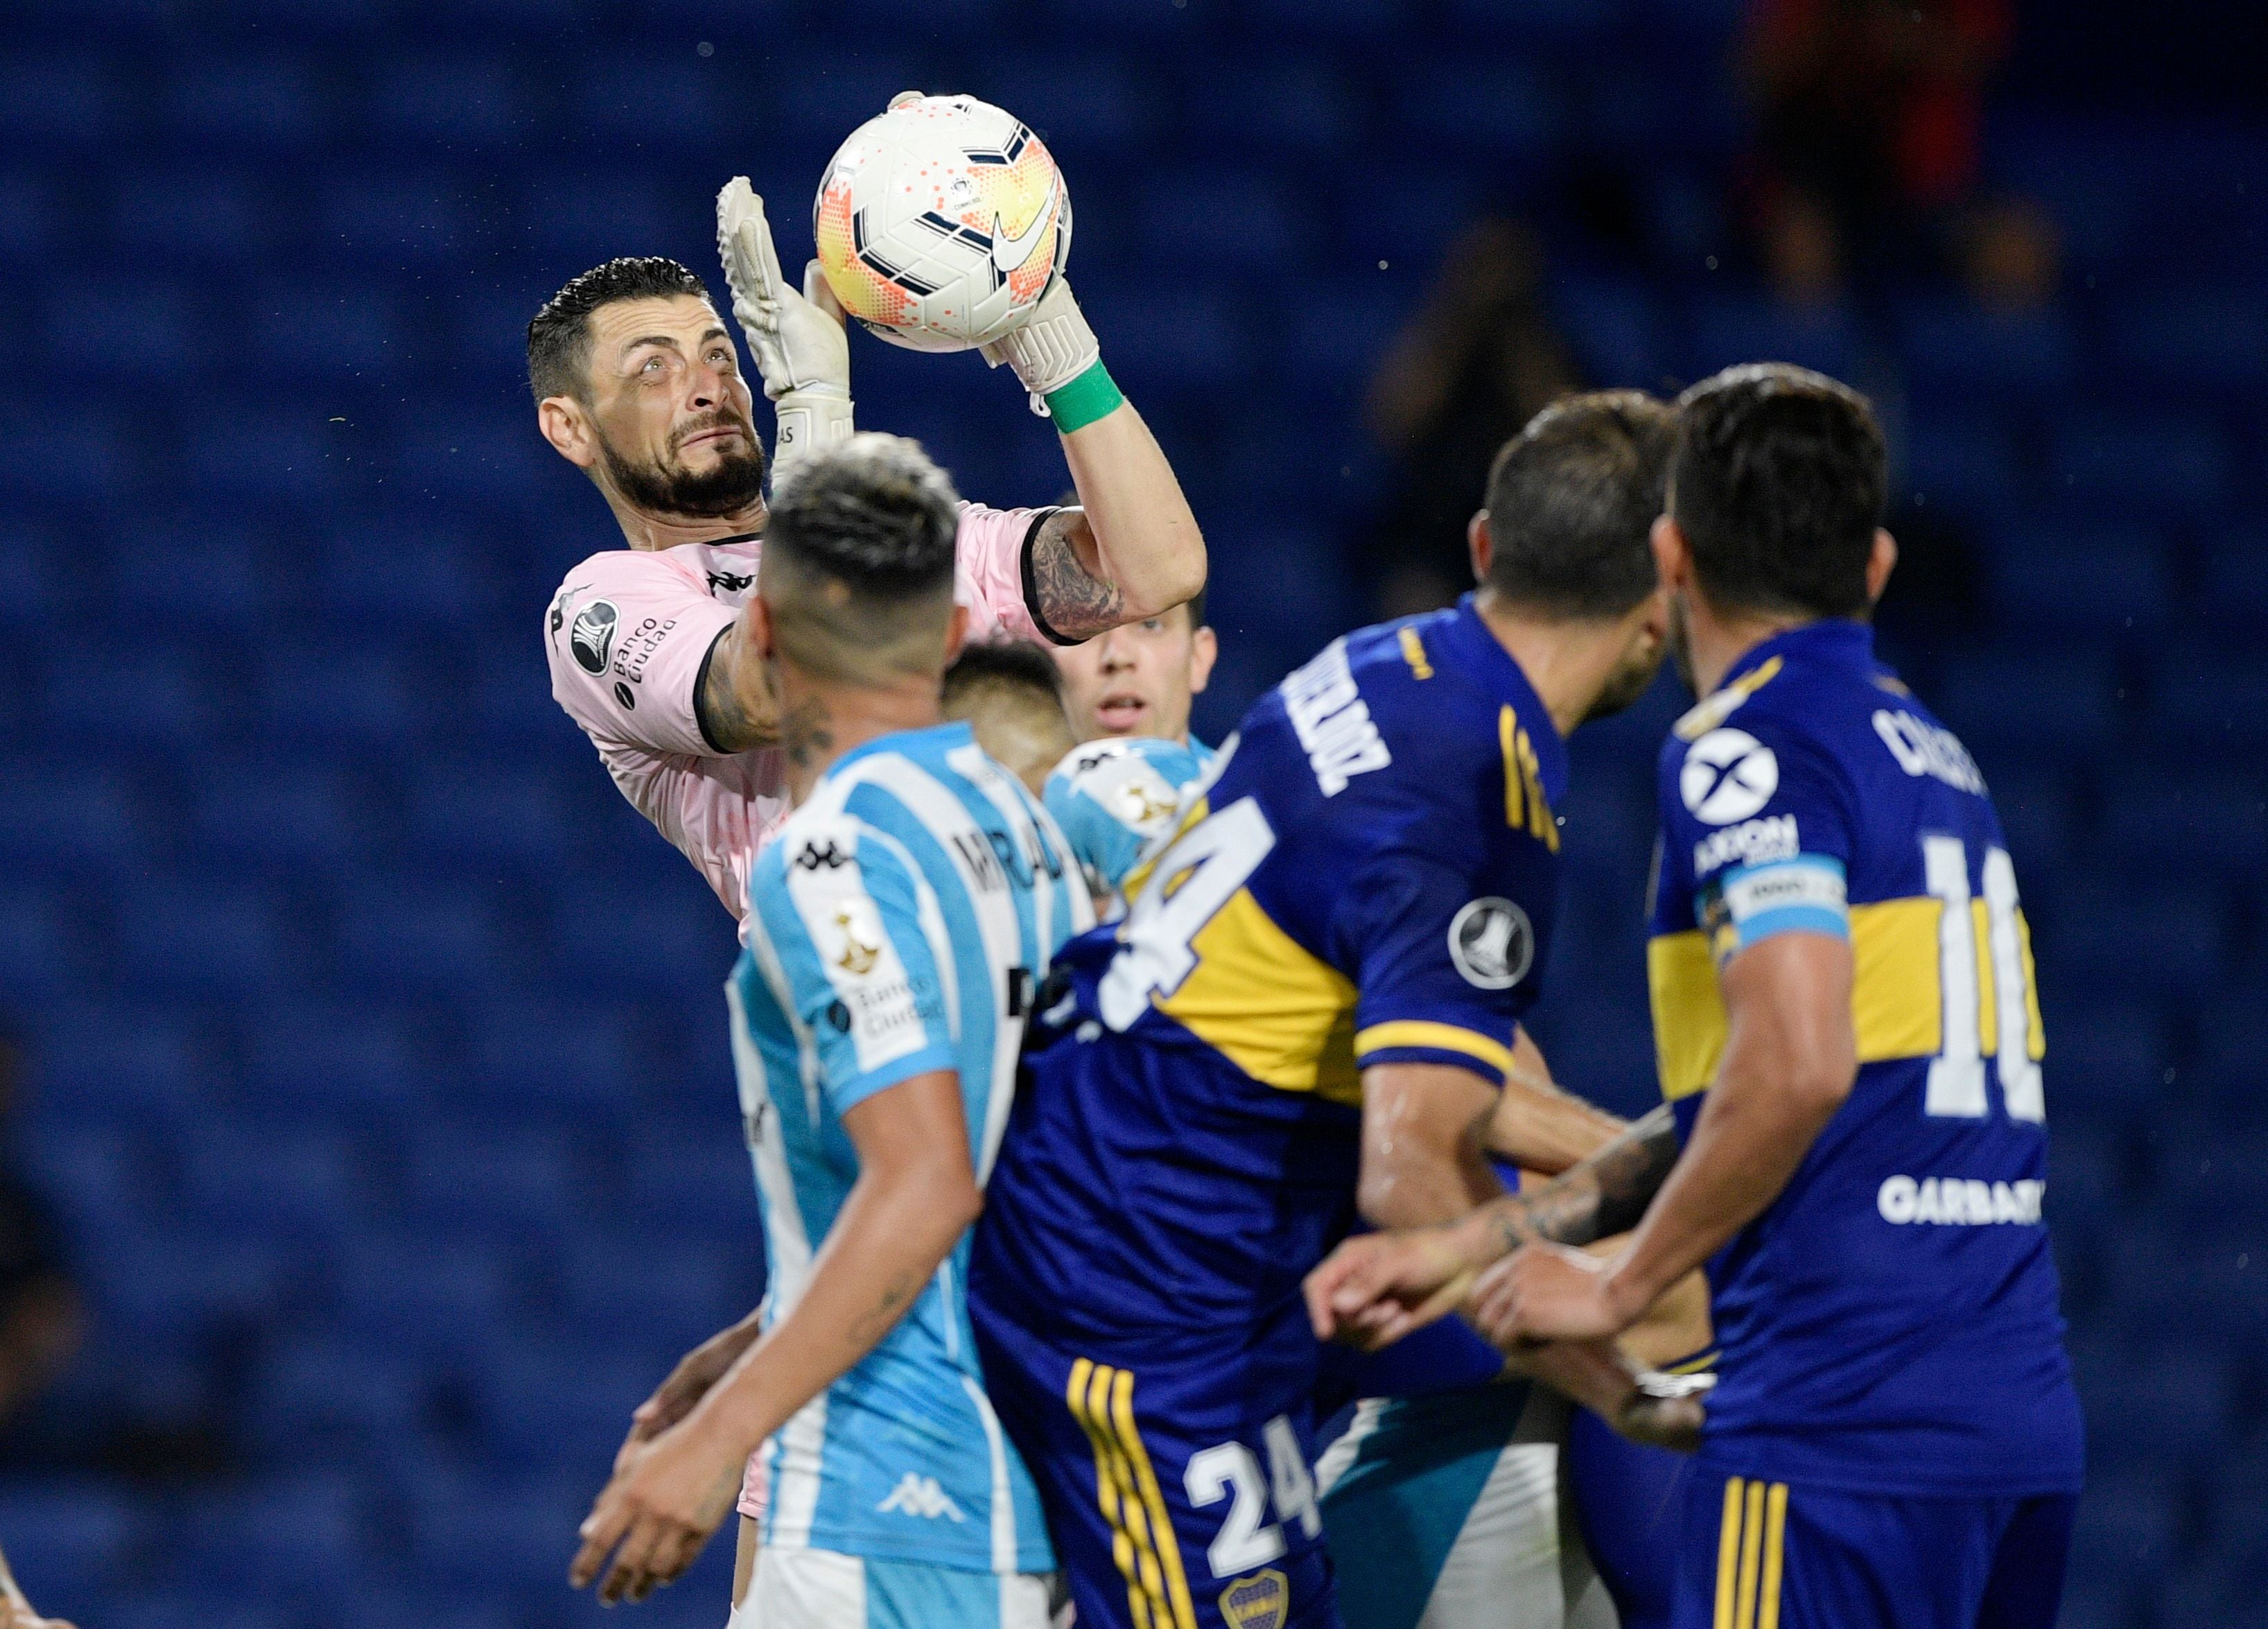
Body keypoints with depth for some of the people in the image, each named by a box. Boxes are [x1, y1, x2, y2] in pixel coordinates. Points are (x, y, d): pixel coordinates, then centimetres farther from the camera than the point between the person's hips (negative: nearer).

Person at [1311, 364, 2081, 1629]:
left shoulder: (1748, 744, -7)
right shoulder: (1934, 756, 21)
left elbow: (1796, 1066, -21)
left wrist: (1618, 1288, -8)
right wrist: (1471, 1246, 27)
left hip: (1844, 1428, -8)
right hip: (2026, 1420, 8)